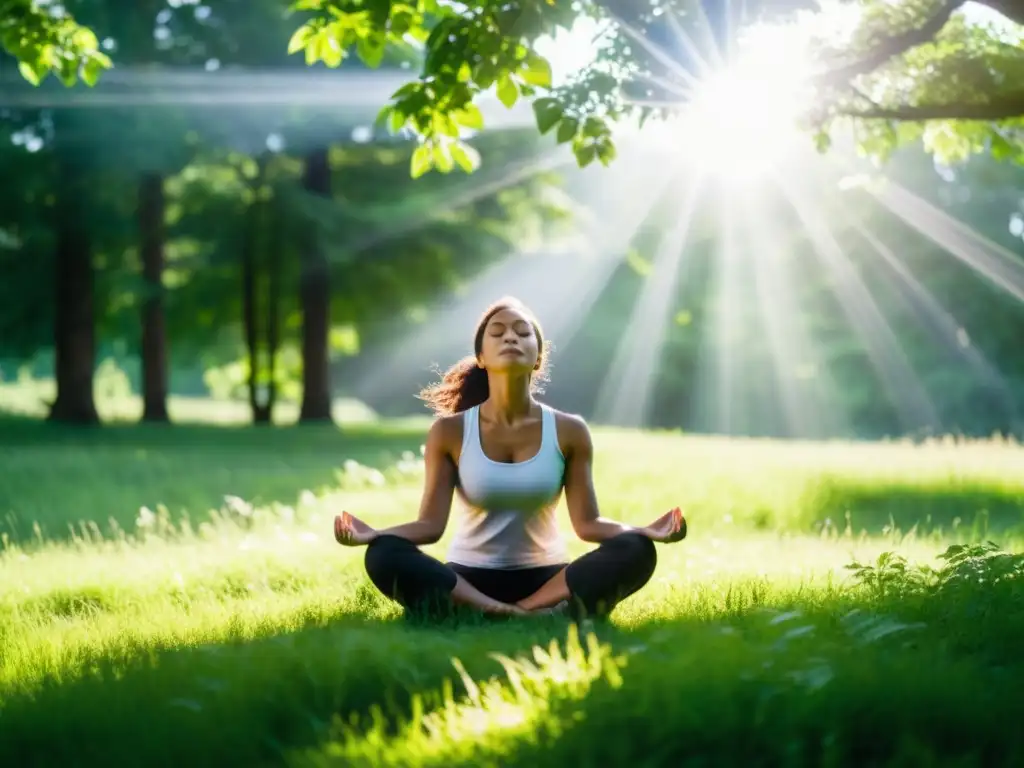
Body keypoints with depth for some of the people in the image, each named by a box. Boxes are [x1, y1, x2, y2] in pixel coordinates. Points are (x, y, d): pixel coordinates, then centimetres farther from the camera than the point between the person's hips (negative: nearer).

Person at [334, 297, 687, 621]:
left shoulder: (568, 431, -2)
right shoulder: (450, 432, -4)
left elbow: (586, 522, -6)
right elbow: (431, 523, -9)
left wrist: (645, 531, -24)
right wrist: (372, 534, -27)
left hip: (546, 578, 1)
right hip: (469, 577, 0)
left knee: (635, 551, -27)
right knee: (384, 556, -32)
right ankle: (542, 615, -36)